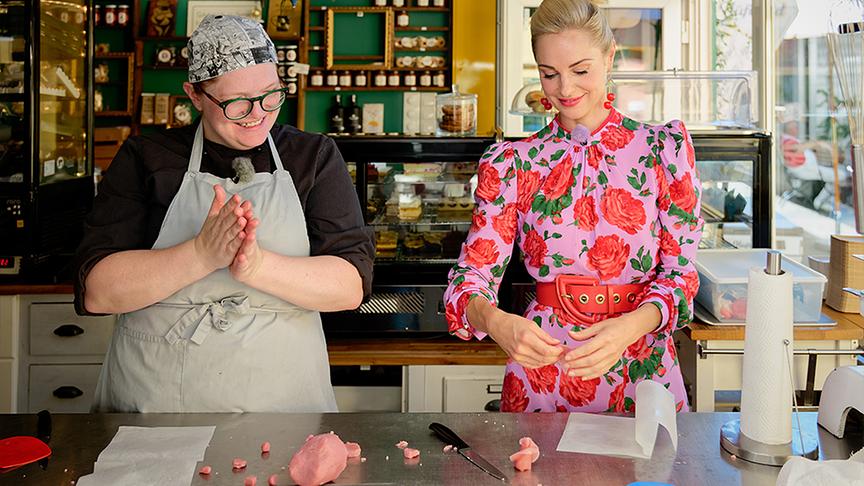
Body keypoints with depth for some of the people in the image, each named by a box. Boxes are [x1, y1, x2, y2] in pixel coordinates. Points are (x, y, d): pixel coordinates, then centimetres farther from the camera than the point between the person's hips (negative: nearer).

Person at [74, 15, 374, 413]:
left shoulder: (316, 157, 5)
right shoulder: (144, 158, 3)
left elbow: (352, 285, -6)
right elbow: (95, 291, -7)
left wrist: (258, 265, -22)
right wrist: (202, 254, -20)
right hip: (151, 402, 1)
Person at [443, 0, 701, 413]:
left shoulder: (664, 147, 0)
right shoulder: (512, 163, 1)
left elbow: (681, 268, -3)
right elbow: (473, 270, -6)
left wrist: (632, 325, -23)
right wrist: (496, 322, -28)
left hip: (643, 371, 0)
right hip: (542, 370, 0)